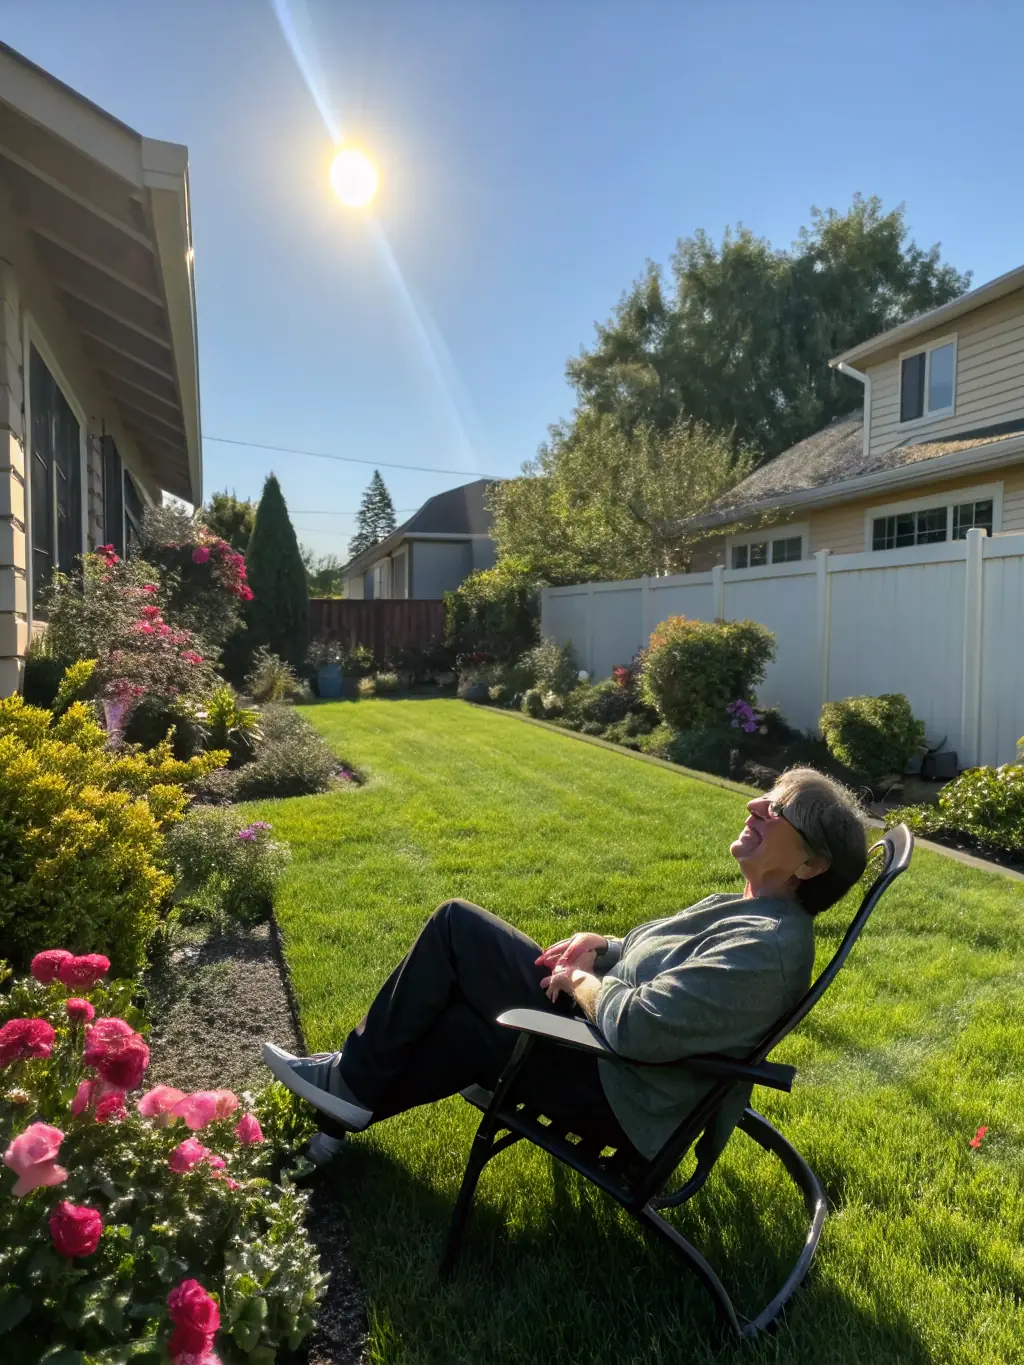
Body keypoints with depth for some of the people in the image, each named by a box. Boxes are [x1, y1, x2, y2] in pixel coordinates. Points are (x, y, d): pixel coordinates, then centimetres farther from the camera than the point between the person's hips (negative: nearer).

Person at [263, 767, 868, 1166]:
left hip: (615, 1093, -9)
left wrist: (580, 980, -12)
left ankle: (352, 1082, 15)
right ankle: (356, 1084, 23)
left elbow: (636, 1026, -31)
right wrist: (596, 945, -2)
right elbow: (654, 959, 17)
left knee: (456, 927, -5)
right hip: (599, 1028, 9)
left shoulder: (769, 946, -26)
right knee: (455, 971, 6)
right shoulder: (746, 908, 4)